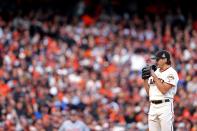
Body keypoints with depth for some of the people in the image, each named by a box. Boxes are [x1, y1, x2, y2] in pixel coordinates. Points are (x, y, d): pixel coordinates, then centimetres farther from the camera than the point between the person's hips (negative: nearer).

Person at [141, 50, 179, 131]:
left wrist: (154, 76, -13)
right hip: (153, 106, 8)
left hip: (165, 106, -8)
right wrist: (145, 79, 4)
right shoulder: (155, 72, 16)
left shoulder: (171, 73, -7)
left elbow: (164, 90, -18)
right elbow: (148, 92, 18)